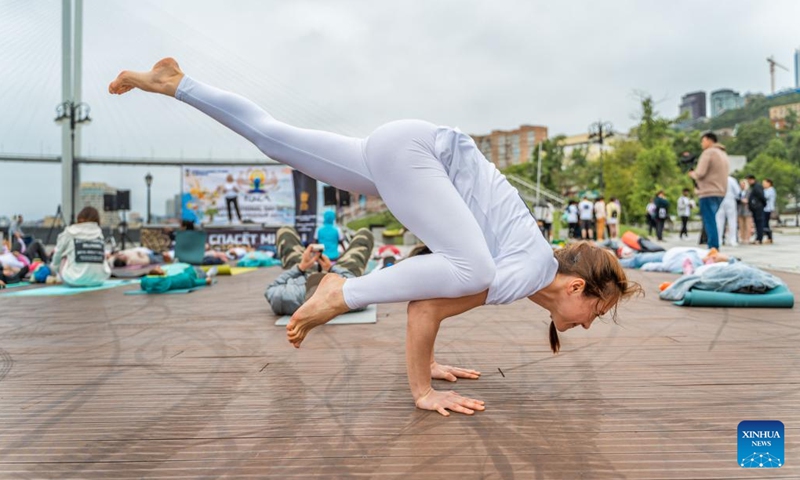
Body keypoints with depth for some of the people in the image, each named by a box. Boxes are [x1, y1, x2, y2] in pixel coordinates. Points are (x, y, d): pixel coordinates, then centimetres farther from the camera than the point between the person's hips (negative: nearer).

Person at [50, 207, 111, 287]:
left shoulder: (69, 232, 2)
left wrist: (55, 267, 34)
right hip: (98, 279, 0)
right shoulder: (99, 233, 7)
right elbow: (103, 258, 8)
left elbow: (58, 254, 13)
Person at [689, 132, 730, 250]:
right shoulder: (724, 154, 20)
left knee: (709, 222, -7)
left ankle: (713, 248, -10)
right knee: (711, 221, 15)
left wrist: (692, 173, 4)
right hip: (720, 192, 9)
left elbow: (700, 173, -16)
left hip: (708, 193, -9)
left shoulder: (708, 153, -8)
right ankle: (715, 249, 16)